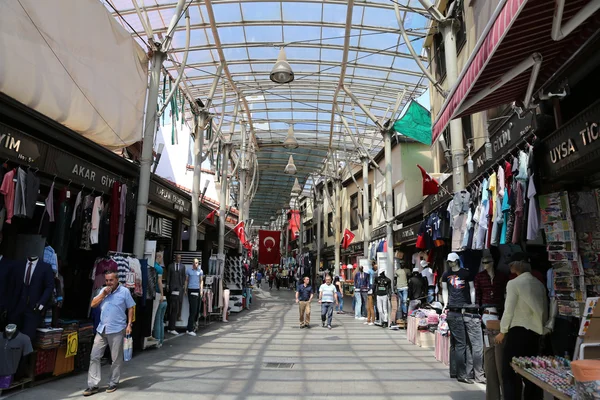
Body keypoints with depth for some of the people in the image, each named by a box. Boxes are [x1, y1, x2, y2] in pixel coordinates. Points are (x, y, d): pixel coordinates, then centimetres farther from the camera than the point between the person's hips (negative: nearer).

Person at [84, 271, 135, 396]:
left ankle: (113, 383, 20)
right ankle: (93, 385, 14)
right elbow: (93, 305, 6)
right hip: (102, 329, 5)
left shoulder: (124, 291, -4)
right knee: (94, 356, 5)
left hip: (117, 330, -5)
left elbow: (130, 308, -2)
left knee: (116, 358, 5)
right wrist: (103, 294, -6)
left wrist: (129, 325, -10)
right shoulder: (103, 290, 10)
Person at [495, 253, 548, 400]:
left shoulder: (514, 283, -10)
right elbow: (545, 310, 12)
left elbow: (509, 310, -11)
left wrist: (502, 332, -1)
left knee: (510, 372, 0)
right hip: (535, 332, 6)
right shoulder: (539, 284, 7)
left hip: (518, 331, -6)